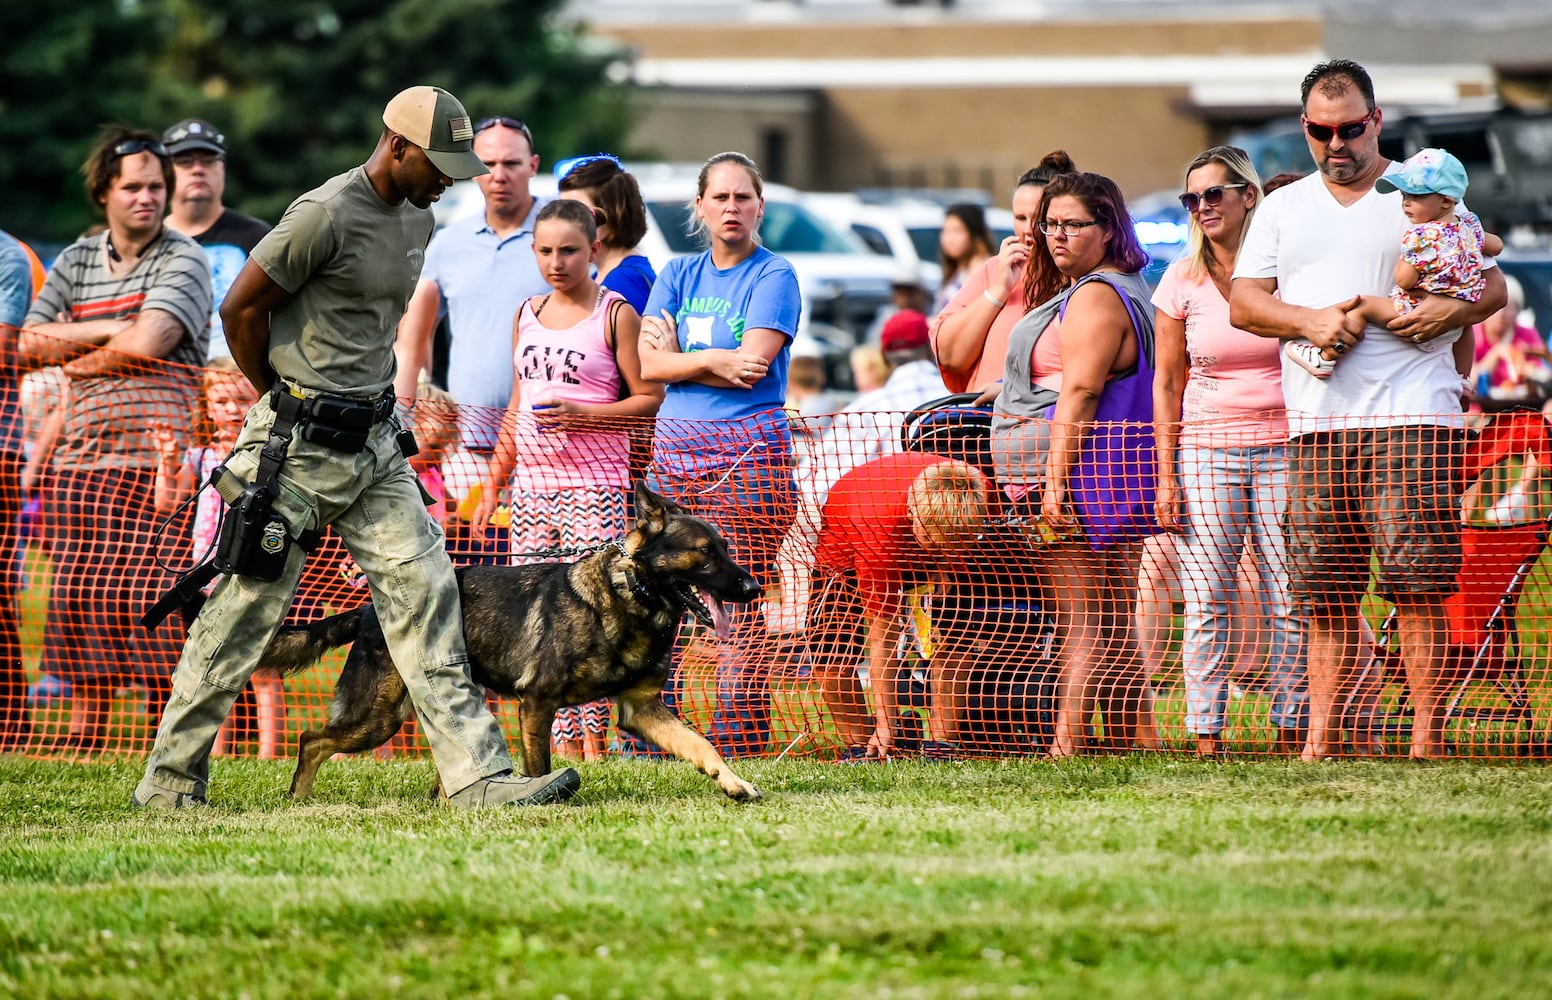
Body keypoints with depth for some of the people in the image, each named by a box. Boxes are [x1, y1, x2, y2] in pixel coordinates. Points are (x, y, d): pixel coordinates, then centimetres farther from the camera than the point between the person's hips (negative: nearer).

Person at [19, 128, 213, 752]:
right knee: (78, 590, 4)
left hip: (156, 452, -5)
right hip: (80, 454, 5)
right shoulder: (77, 260, 16)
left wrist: (71, 350, -1)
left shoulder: (182, 259, 0)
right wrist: (109, 329, -5)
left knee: (148, 592, -12)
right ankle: (82, 736, 11)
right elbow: (29, 345, 7)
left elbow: (148, 343, -14)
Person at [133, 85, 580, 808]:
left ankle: (476, 775, -7)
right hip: (299, 448, -8)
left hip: (373, 443, 8)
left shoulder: (417, 218, 11)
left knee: (425, 597, -2)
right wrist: (281, 402, 0)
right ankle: (169, 781, 9)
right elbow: (241, 309, -11)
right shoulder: (327, 215, -16)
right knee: (244, 612, -1)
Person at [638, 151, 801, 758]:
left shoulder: (774, 277, 1)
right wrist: (713, 362, -11)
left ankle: (738, 747, -7)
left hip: (746, 455, -5)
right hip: (674, 451, 5)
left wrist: (677, 356, 0)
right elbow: (647, 364, 4)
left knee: (739, 615, -8)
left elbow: (751, 366, -11)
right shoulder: (679, 275, 16)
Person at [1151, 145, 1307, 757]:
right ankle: (1205, 733, -3)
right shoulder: (1182, 281, 4)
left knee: (1288, 602, -3)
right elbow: (1167, 383, 7)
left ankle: (1291, 728, 4)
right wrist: (1166, 477, 1)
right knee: (1206, 603, -5)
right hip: (1206, 449, 1)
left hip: (1283, 448, -1)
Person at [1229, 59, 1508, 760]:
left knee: (1418, 584, -10)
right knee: (1325, 594, 3)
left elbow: (1492, 285, 9)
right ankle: (1319, 742, 5)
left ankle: (1426, 741, -10)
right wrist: (1309, 320, -7)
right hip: (1316, 421, 4)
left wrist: (1453, 310, -13)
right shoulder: (1283, 209, 18)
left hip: (1411, 414, -3)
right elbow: (1242, 303, 11)